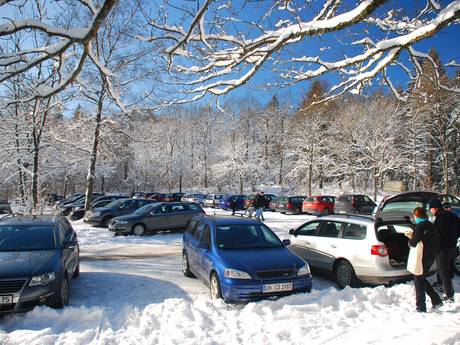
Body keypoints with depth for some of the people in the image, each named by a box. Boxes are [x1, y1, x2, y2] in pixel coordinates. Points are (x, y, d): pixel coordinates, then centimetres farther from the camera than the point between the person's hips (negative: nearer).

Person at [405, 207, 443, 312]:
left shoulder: (420, 226, -18)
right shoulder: (430, 225, 8)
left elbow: (414, 243, -18)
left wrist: (410, 238, 2)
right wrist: (413, 235, 11)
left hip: (423, 258, -8)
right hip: (431, 256, 8)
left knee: (418, 281, 4)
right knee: (422, 280, 23)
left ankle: (421, 307, 11)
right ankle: (436, 300, 23)